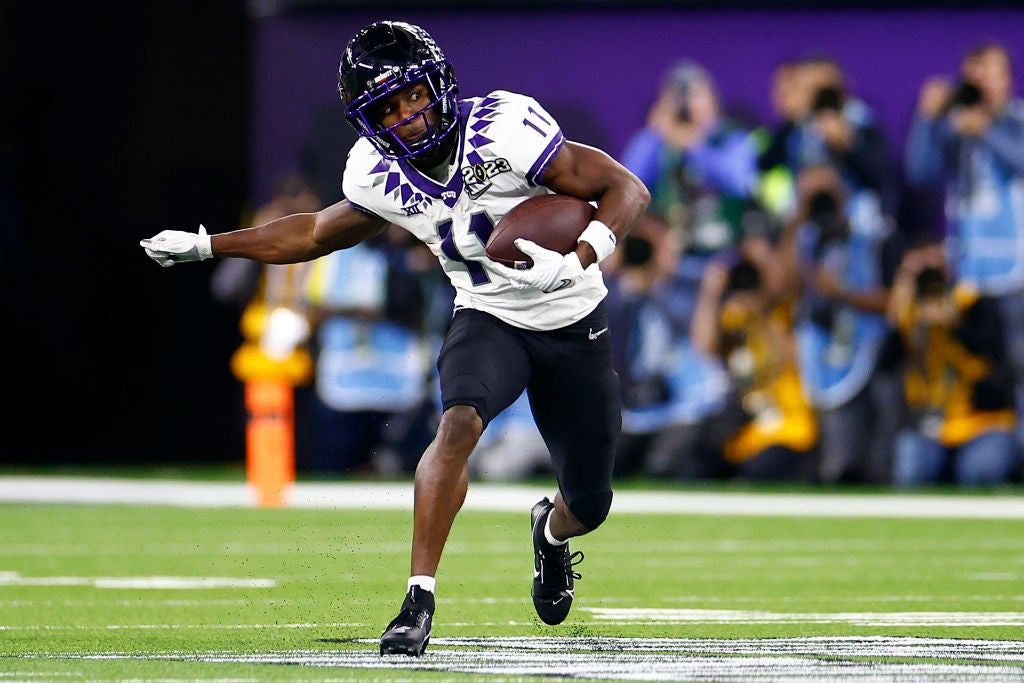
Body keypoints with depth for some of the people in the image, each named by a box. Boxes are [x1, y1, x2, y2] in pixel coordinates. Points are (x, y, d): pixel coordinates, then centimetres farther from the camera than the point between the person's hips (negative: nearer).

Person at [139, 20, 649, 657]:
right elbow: (318, 233, 10)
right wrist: (205, 245, 8)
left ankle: (551, 531, 49)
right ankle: (420, 599, -29)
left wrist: (575, 263, -38)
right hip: (488, 319, 1)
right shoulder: (379, 175, -11)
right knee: (460, 421, -32)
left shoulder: (505, 132, -27)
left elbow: (626, 189, -23)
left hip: (574, 325, -1)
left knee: (589, 505, 10)